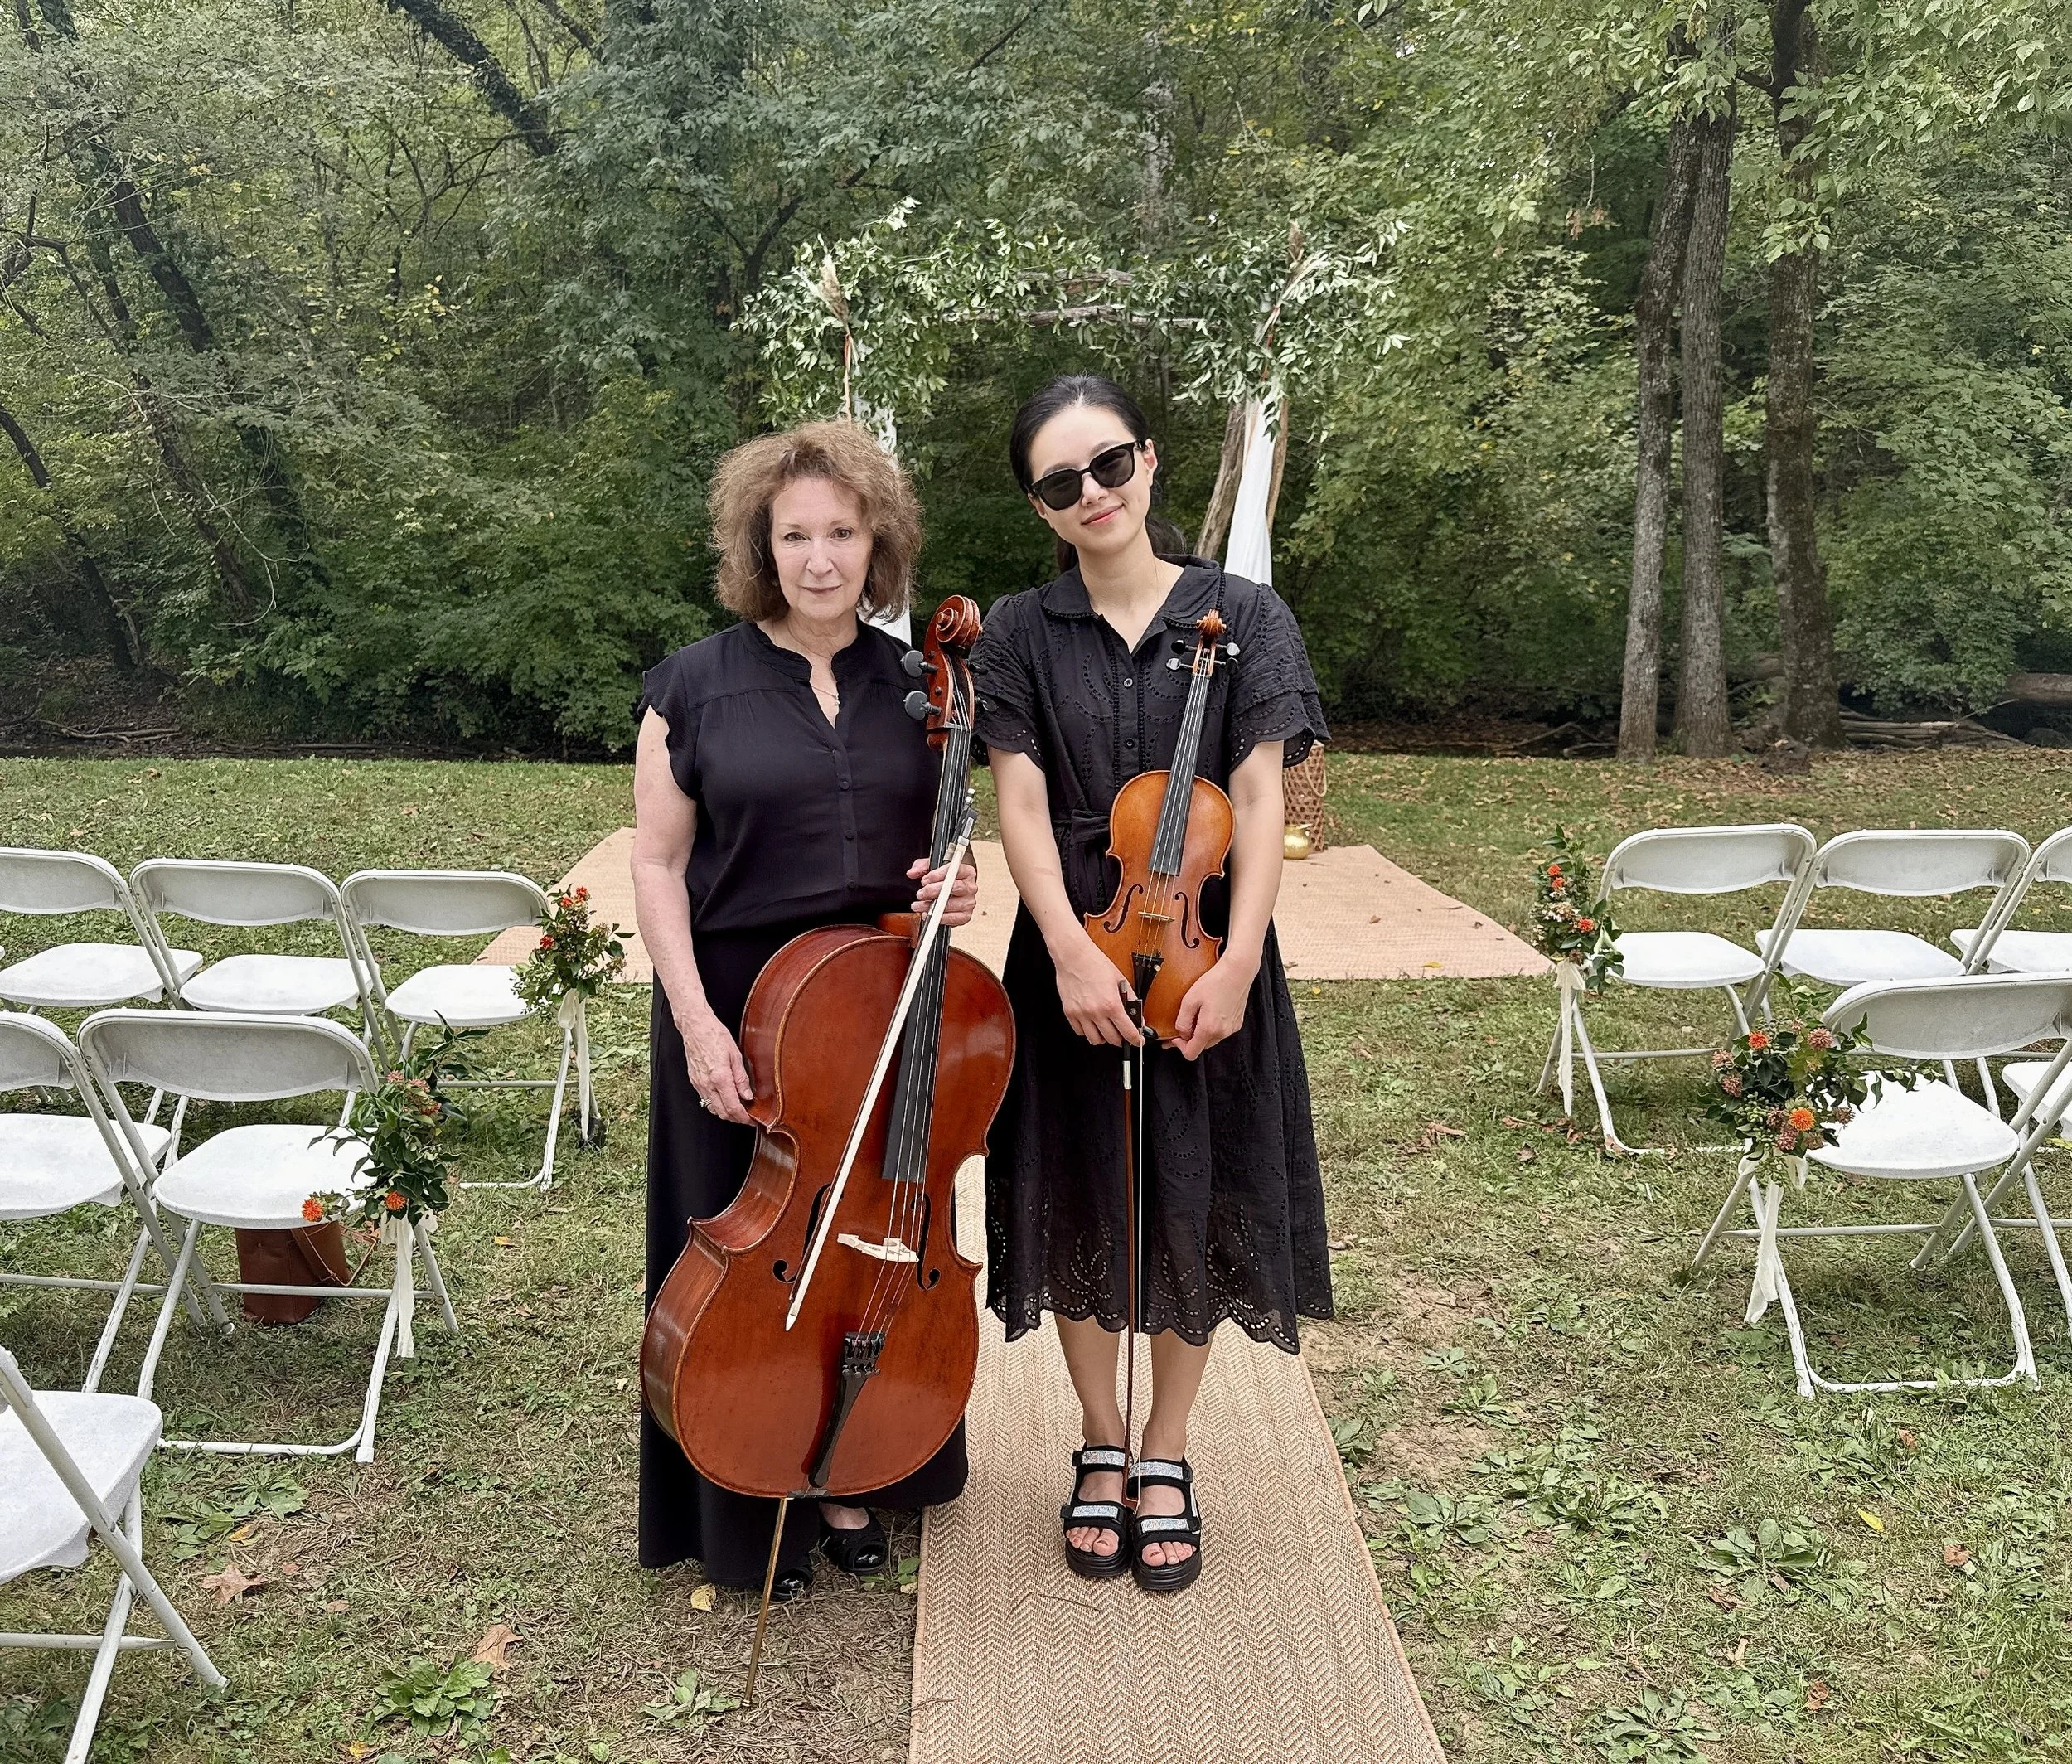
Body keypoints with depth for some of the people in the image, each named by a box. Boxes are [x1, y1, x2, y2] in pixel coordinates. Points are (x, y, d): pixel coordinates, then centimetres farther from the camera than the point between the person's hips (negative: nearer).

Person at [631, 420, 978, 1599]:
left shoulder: (914, 685, 4)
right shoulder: (697, 686, -5)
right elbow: (657, 864, -5)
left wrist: (953, 889, -10)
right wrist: (696, 1022, -14)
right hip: (737, 1013, -3)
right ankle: (748, 1511, 28)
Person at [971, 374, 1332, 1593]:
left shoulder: (1245, 616, 0)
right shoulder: (1020, 634, 2)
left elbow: (1261, 798, -7)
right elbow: (1022, 802, -7)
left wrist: (1238, 963, -18)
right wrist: (1072, 953, -20)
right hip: (1071, 956, 1)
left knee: (1194, 1210, 8)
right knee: (1079, 1207, 10)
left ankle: (1169, 1457, 29)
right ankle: (1102, 1447, 31)